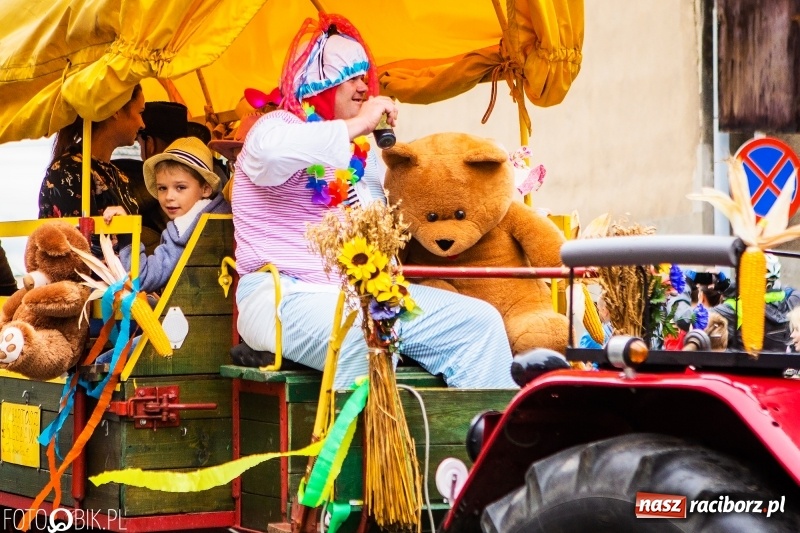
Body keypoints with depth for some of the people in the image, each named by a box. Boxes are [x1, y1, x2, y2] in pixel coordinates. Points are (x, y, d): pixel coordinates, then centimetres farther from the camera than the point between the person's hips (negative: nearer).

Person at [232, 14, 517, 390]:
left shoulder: (360, 148, 21)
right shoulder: (280, 128, -3)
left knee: (478, 321, -5)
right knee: (365, 338, -39)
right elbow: (271, 151, -30)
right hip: (287, 298, -8)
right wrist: (357, 125, -20)